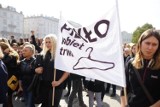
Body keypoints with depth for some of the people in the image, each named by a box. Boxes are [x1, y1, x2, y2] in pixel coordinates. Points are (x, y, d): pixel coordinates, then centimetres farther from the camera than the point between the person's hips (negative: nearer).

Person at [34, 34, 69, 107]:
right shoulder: (42, 55, 8)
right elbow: (38, 69, 16)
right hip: (44, 85, 5)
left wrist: (59, 82, -17)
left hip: (56, 86, -5)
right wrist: (37, 70, -6)